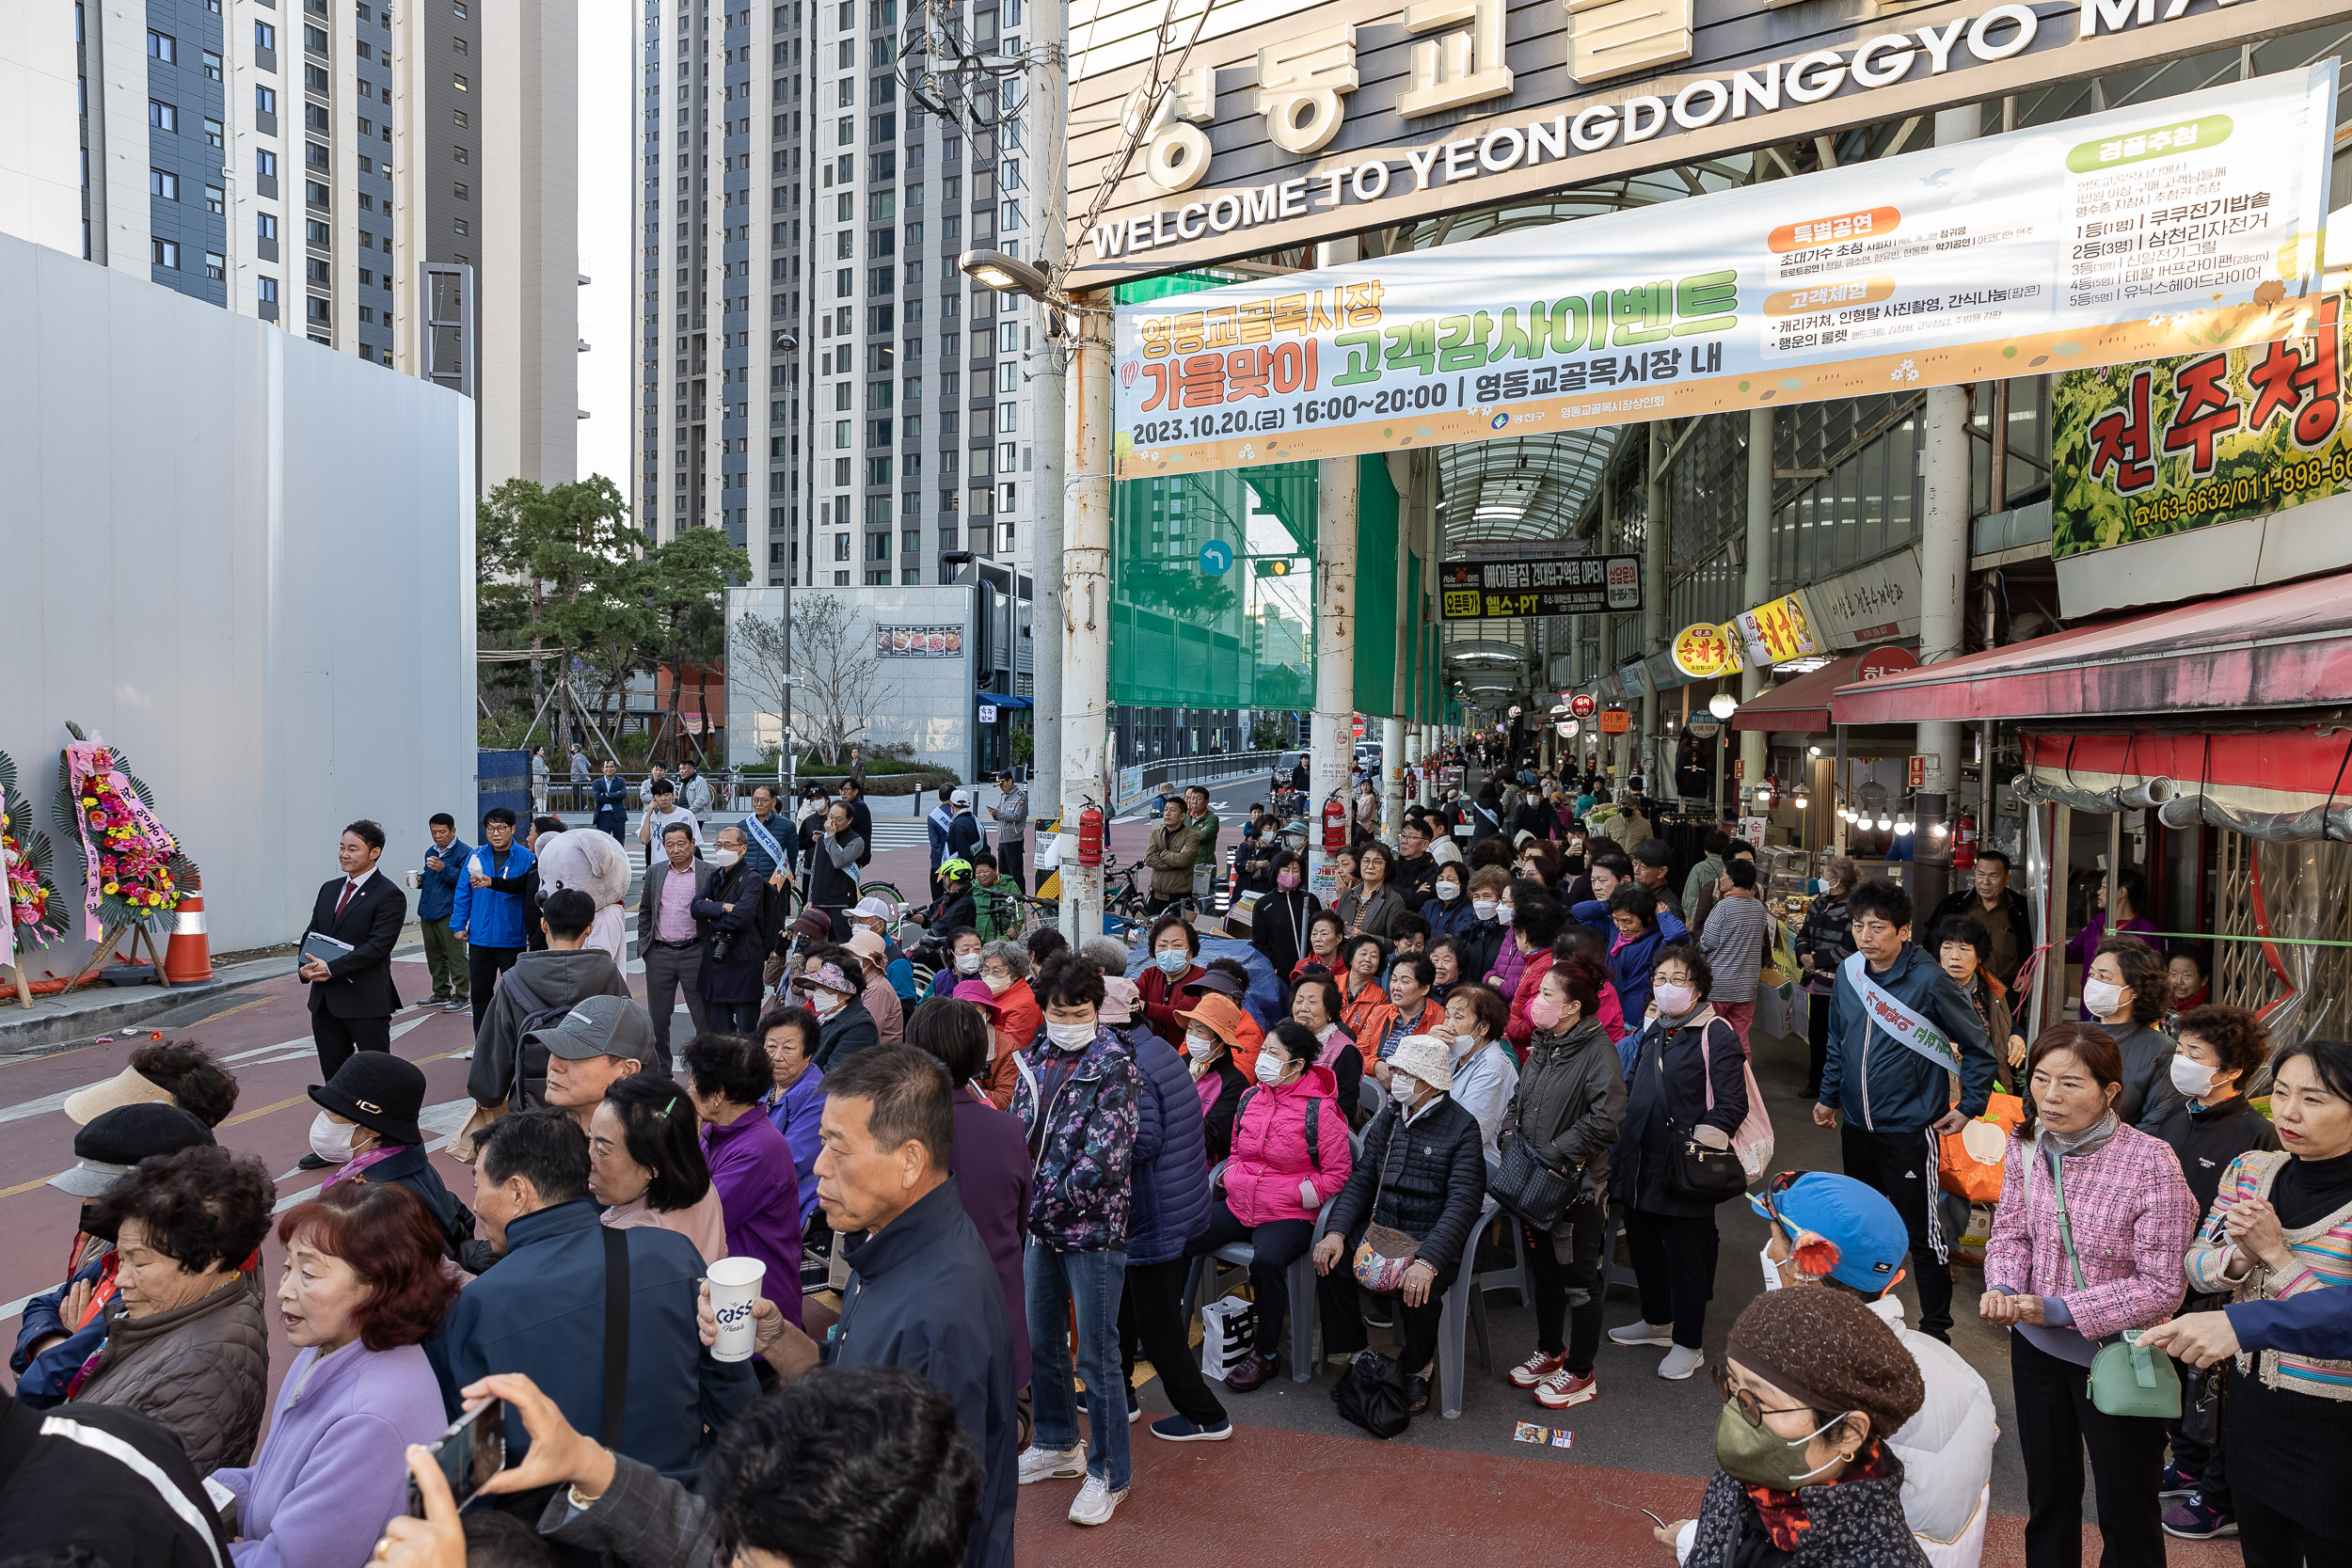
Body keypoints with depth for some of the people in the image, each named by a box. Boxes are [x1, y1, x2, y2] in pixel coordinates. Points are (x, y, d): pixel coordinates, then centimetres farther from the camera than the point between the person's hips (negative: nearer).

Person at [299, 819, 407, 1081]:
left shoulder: (389, 895, -10)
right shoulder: (329, 889, 13)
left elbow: (377, 946, -17)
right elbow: (311, 934, 14)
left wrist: (331, 968, -20)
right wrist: (305, 967, -5)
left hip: (366, 1001, -7)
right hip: (324, 1000, 7)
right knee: (333, 1075, 13)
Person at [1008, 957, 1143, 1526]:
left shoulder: (1115, 1067, -14)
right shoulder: (1035, 1059, 5)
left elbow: (1103, 1160, -20)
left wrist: (1039, 1201, -15)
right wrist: (1020, 1201, -5)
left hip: (1093, 1228, -6)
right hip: (1041, 1225, 7)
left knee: (1096, 1356, 2)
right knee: (1041, 1341, 20)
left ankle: (1109, 1474, 19)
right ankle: (1057, 1446, 40)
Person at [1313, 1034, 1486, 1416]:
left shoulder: (1462, 1128, -11)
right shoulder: (1388, 1117, 8)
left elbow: (1461, 1205, -19)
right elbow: (1361, 1178, 7)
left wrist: (1428, 1261, -33)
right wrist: (1336, 1231, -10)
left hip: (1430, 1239, -5)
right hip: (1379, 1228, 5)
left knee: (1418, 1290, -31)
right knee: (1330, 1264, -19)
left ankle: (1418, 1370, 1)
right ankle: (1353, 1357, 1)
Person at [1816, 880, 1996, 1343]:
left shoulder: (1929, 980, -16)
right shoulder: (1848, 973, 1)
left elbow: (1978, 1048, -6)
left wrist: (1969, 1107, -6)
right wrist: (1829, 1096, 16)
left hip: (1909, 1128, -6)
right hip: (1856, 1125, 6)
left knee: (1923, 1232, 3)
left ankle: (1935, 1329, 19)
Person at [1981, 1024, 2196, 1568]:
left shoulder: (2150, 1164, -24)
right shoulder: (2026, 1145, -7)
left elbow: (2160, 1287, -20)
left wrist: (2061, 1310, -23)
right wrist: (2002, 1287, -16)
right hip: (2036, 1345, 5)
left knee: (2127, 1509, 13)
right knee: (2047, 1489, 23)